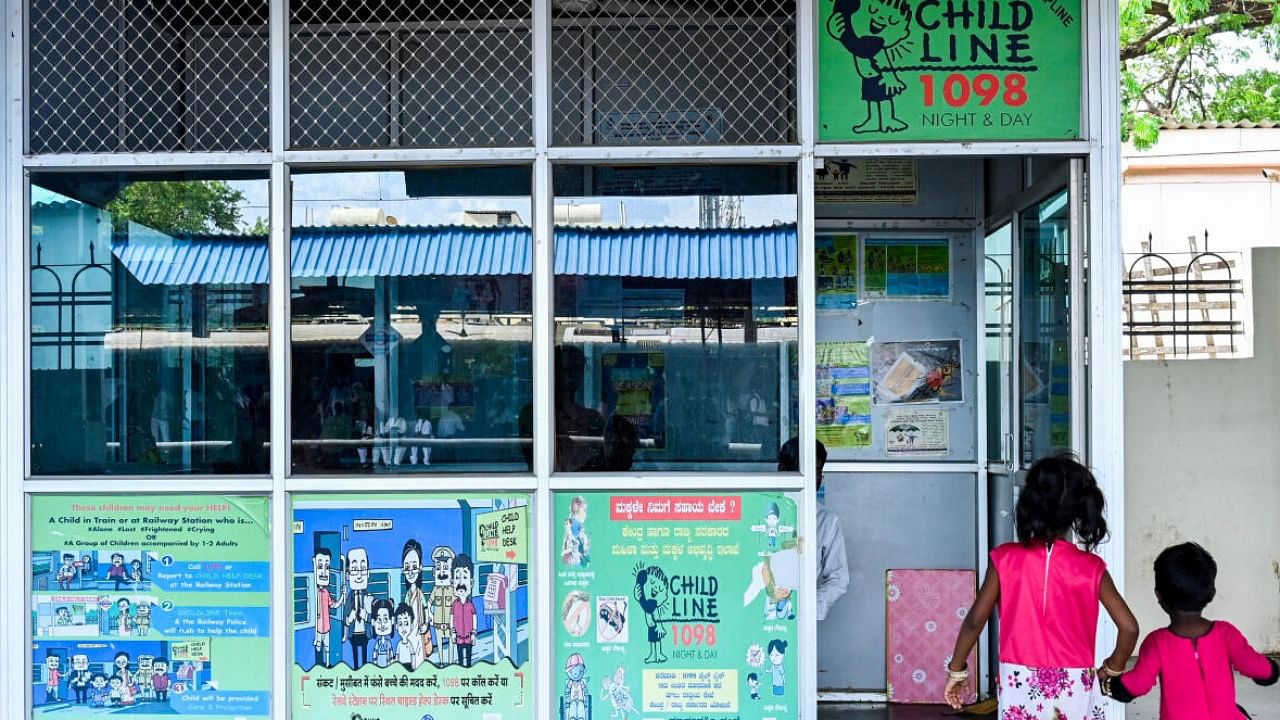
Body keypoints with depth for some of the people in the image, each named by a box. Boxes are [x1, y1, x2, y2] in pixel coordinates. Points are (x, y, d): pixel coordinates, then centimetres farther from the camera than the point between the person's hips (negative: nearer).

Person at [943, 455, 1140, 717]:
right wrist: (1112, 669, 9)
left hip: (1021, 687, 0)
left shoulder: (1006, 559, -7)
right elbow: (1129, 626, -8)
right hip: (1074, 689, 0)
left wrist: (956, 669, 6)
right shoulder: (1091, 567, -6)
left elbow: (975, 620, -7)